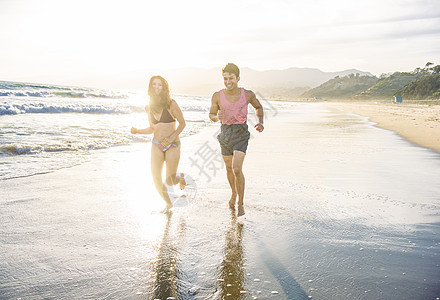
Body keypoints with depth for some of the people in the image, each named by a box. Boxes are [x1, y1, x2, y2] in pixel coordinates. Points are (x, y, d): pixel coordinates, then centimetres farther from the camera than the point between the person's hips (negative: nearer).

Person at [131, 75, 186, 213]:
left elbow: (182, 123, -2)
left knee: (170, 181, -4)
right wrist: (137, 131, -1)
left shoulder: (171, 104, -8)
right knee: (156, 178, -6)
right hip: (156, 145, 4)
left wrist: (172, 137, -15)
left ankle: (181, 177, 34)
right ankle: (168, 204, 20)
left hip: (172, 145, -3)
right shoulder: (149, 107, 6)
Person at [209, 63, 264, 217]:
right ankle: (234, 193, 45)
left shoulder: (248, 94, -9)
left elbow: (259, 107, 11)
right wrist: (217, 117, -19)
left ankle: (241, 203, 2)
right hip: (225, 133, 3)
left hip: (241, 134, -3)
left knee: (237, 169, -16)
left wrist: (260, 123, -5)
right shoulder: (217, 96, -8)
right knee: (229, 168, 17)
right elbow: (211, 115, 4)